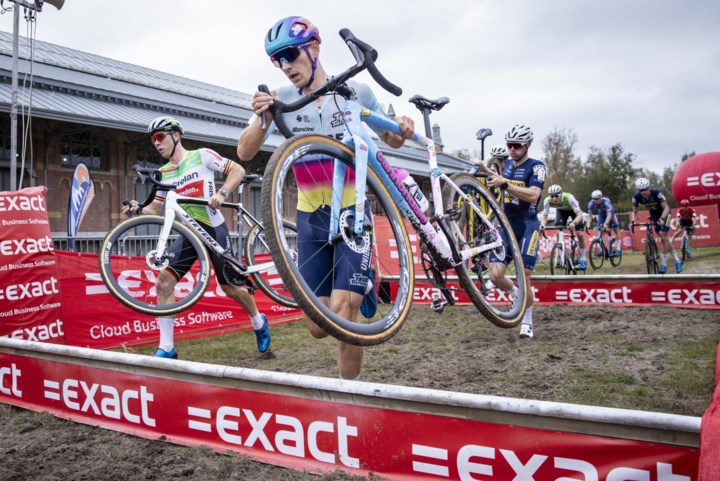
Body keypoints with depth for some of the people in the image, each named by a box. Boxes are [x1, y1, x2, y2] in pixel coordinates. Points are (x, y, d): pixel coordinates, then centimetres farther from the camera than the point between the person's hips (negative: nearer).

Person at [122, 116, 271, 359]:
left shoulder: (202, 155, -3)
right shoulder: (163, 173, 10)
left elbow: (238, 170, -5)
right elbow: (154, 209, 11)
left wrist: (222, 193, -21)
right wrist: (137, 209, -11)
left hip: (214, 229, -4)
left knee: (230, 288, 3)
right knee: (164, 280, -13)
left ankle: (259, 323, 31)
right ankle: (166, 347, -6)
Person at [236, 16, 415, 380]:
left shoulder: (356, 91, -3)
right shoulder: (282, 100, -2)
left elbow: (389, 140, 8)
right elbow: (244, 153, -10)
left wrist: (402, 132, -16)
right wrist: (264, 119, -29)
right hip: (311, 218, 3)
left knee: (342, 319, -14)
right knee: (318, 327, 4)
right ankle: (360, 286, 35)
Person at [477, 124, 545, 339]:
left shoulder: (536, 166, -7)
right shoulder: (508, 164, 13)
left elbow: (533, 195, -24)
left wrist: (504, 184, -30)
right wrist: (488, 172, 20)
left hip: (527, 227, -5)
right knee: (496, 276, -6)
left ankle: (527, 321, 14)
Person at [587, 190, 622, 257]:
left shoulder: (606, 201, -39)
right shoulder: (591, 203, -30)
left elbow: (609, 214, -46)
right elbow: (589, 215, -30)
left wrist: (606, 224, -60)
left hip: (610, 213, -3)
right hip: (601, 214, 3)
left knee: (616, 229, -8)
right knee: (601, 230, -9)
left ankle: (618, 249, -5)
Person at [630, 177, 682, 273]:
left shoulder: (656, 192, -33)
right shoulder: (636, 196, -23)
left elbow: (666, 207, -31)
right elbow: (634, 212, -12)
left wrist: (662, 218, -47)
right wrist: (632, 221, -31)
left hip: (665, 213, -4)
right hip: (654, 215, 4)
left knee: (663, 236, -16)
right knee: (663, 238, 2)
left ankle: (664, 264, -7)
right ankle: (677, 261, 15)